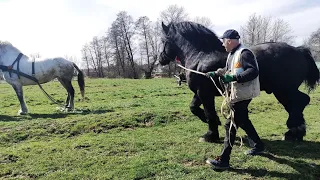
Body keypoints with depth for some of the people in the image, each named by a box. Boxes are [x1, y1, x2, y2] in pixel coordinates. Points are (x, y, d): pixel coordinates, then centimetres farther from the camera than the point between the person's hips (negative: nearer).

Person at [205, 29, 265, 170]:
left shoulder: (244, 53, -18)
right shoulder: (232, 54, 12)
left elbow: (254, 71, -27)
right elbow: (227, 69, 23)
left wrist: (234, 77, -33)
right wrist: (215, 73, 11)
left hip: (242, 95, -10)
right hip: (237, 93, 10)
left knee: (230, 125, -8)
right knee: (243, 121, 23)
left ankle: (223, 161, -2)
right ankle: (258, 145, 43)